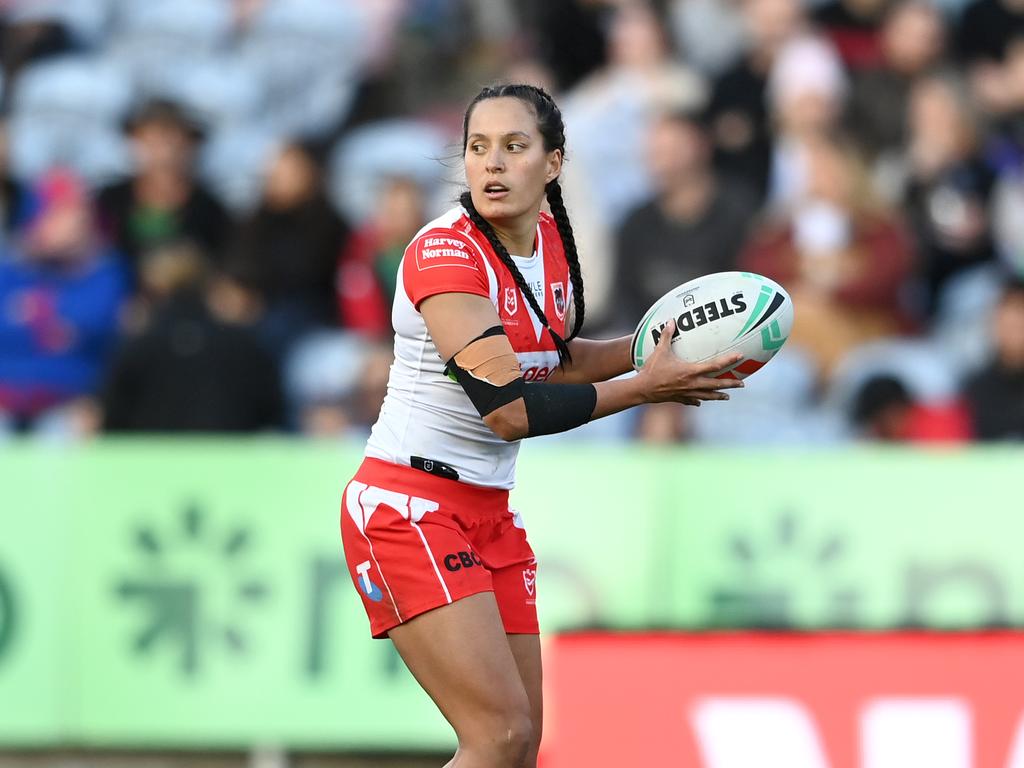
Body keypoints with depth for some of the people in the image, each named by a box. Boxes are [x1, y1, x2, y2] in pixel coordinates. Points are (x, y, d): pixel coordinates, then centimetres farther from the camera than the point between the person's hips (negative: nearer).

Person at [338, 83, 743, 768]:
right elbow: (508, 409, -26)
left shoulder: (551, 241, 4)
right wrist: (645, 388, -18)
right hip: (407, 508, -8)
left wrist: (652, 347, 6)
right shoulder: (445, 251, -20)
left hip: (490, 514, 8)